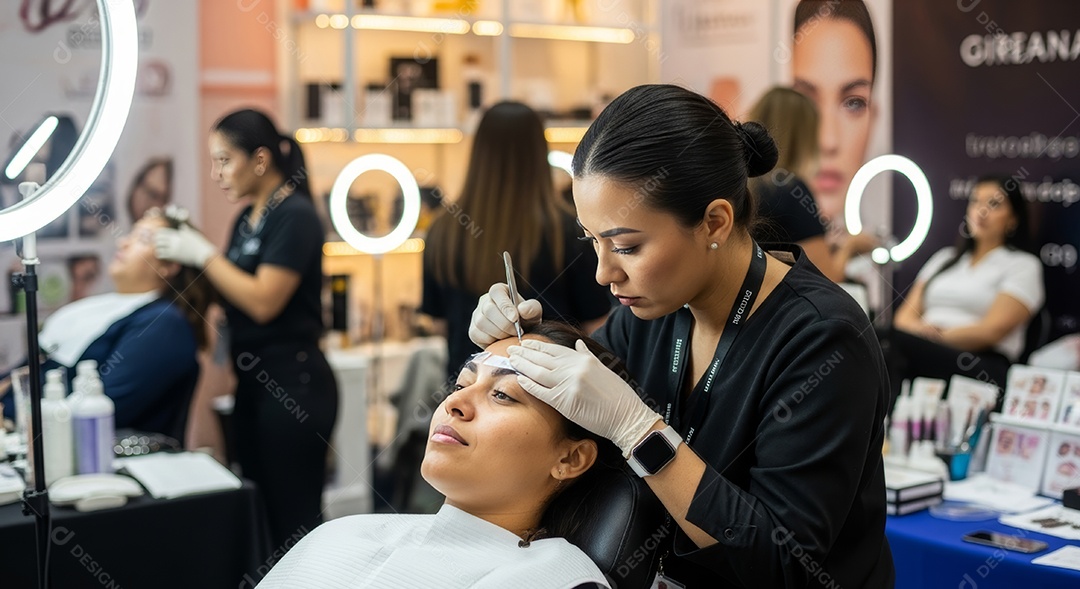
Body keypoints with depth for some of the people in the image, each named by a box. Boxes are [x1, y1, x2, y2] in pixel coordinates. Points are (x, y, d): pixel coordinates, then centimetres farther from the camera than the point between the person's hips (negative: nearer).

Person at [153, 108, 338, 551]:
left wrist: (203, 254, -14)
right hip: (253, 382, 9)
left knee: (293, 518, -4)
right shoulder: (247, 219, 14)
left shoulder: (294, 215, -12)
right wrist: (182, 249, 5)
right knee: (258, 511, 11)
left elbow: (263, 301, -19)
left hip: (293, 383, -9)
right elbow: (233, 295, 17)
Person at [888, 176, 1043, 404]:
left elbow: (992, 330, -3)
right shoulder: (945, 258, 28)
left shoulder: (1023, 265, 12)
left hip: (981, 366, -4)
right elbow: (906, 314, 18)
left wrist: (936, 336, -10)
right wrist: (917, 330, -6)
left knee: (893, 341, -36)